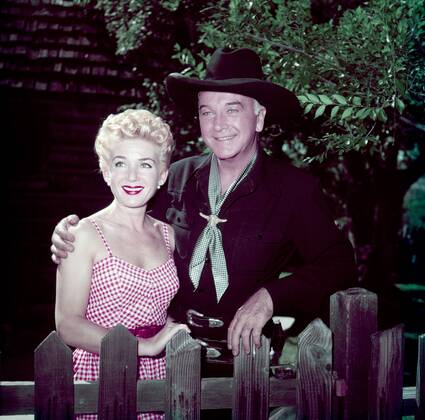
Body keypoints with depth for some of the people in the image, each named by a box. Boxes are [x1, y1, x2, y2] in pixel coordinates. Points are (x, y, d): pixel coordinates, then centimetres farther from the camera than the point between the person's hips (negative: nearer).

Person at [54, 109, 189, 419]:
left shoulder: (167, 235, 7)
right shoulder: (85, 234, -8)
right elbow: (68, 325, -14)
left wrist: (180, 333, -1)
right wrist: (145, 345, -19)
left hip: (158, 377, 4)